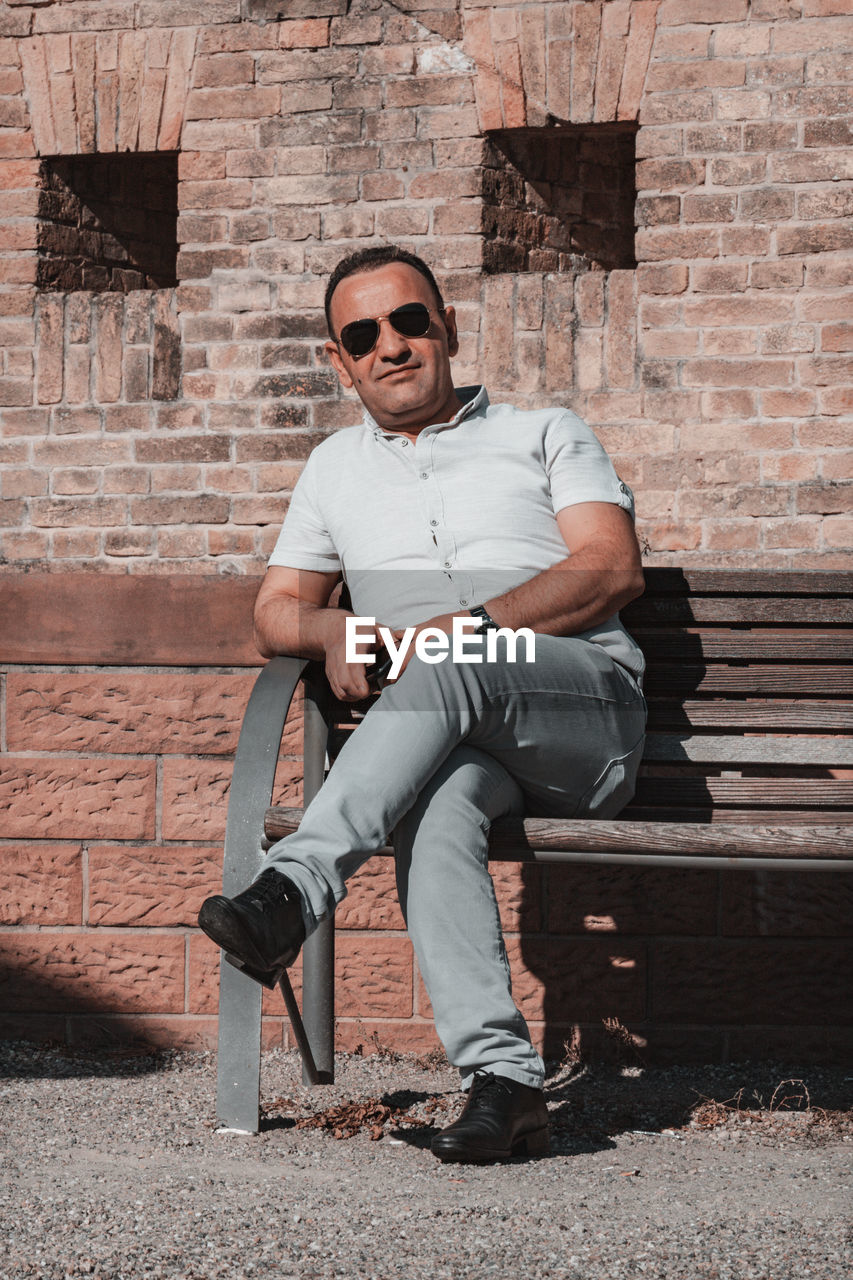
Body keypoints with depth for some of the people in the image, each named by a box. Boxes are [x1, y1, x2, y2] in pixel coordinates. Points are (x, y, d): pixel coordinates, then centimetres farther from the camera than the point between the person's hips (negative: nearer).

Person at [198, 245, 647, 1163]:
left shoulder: (545, 432, 18)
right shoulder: (335, 469, 30)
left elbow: (614, 569, 2)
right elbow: (274, 612, 26)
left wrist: (472, 626, -12)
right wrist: (331, 629, 0)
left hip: (586, 700, -2)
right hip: (457, 742, 2)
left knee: (449, 672, -36)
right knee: (434, 804, -36)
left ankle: (292, 890, -48)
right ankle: (503, 1080, -45)